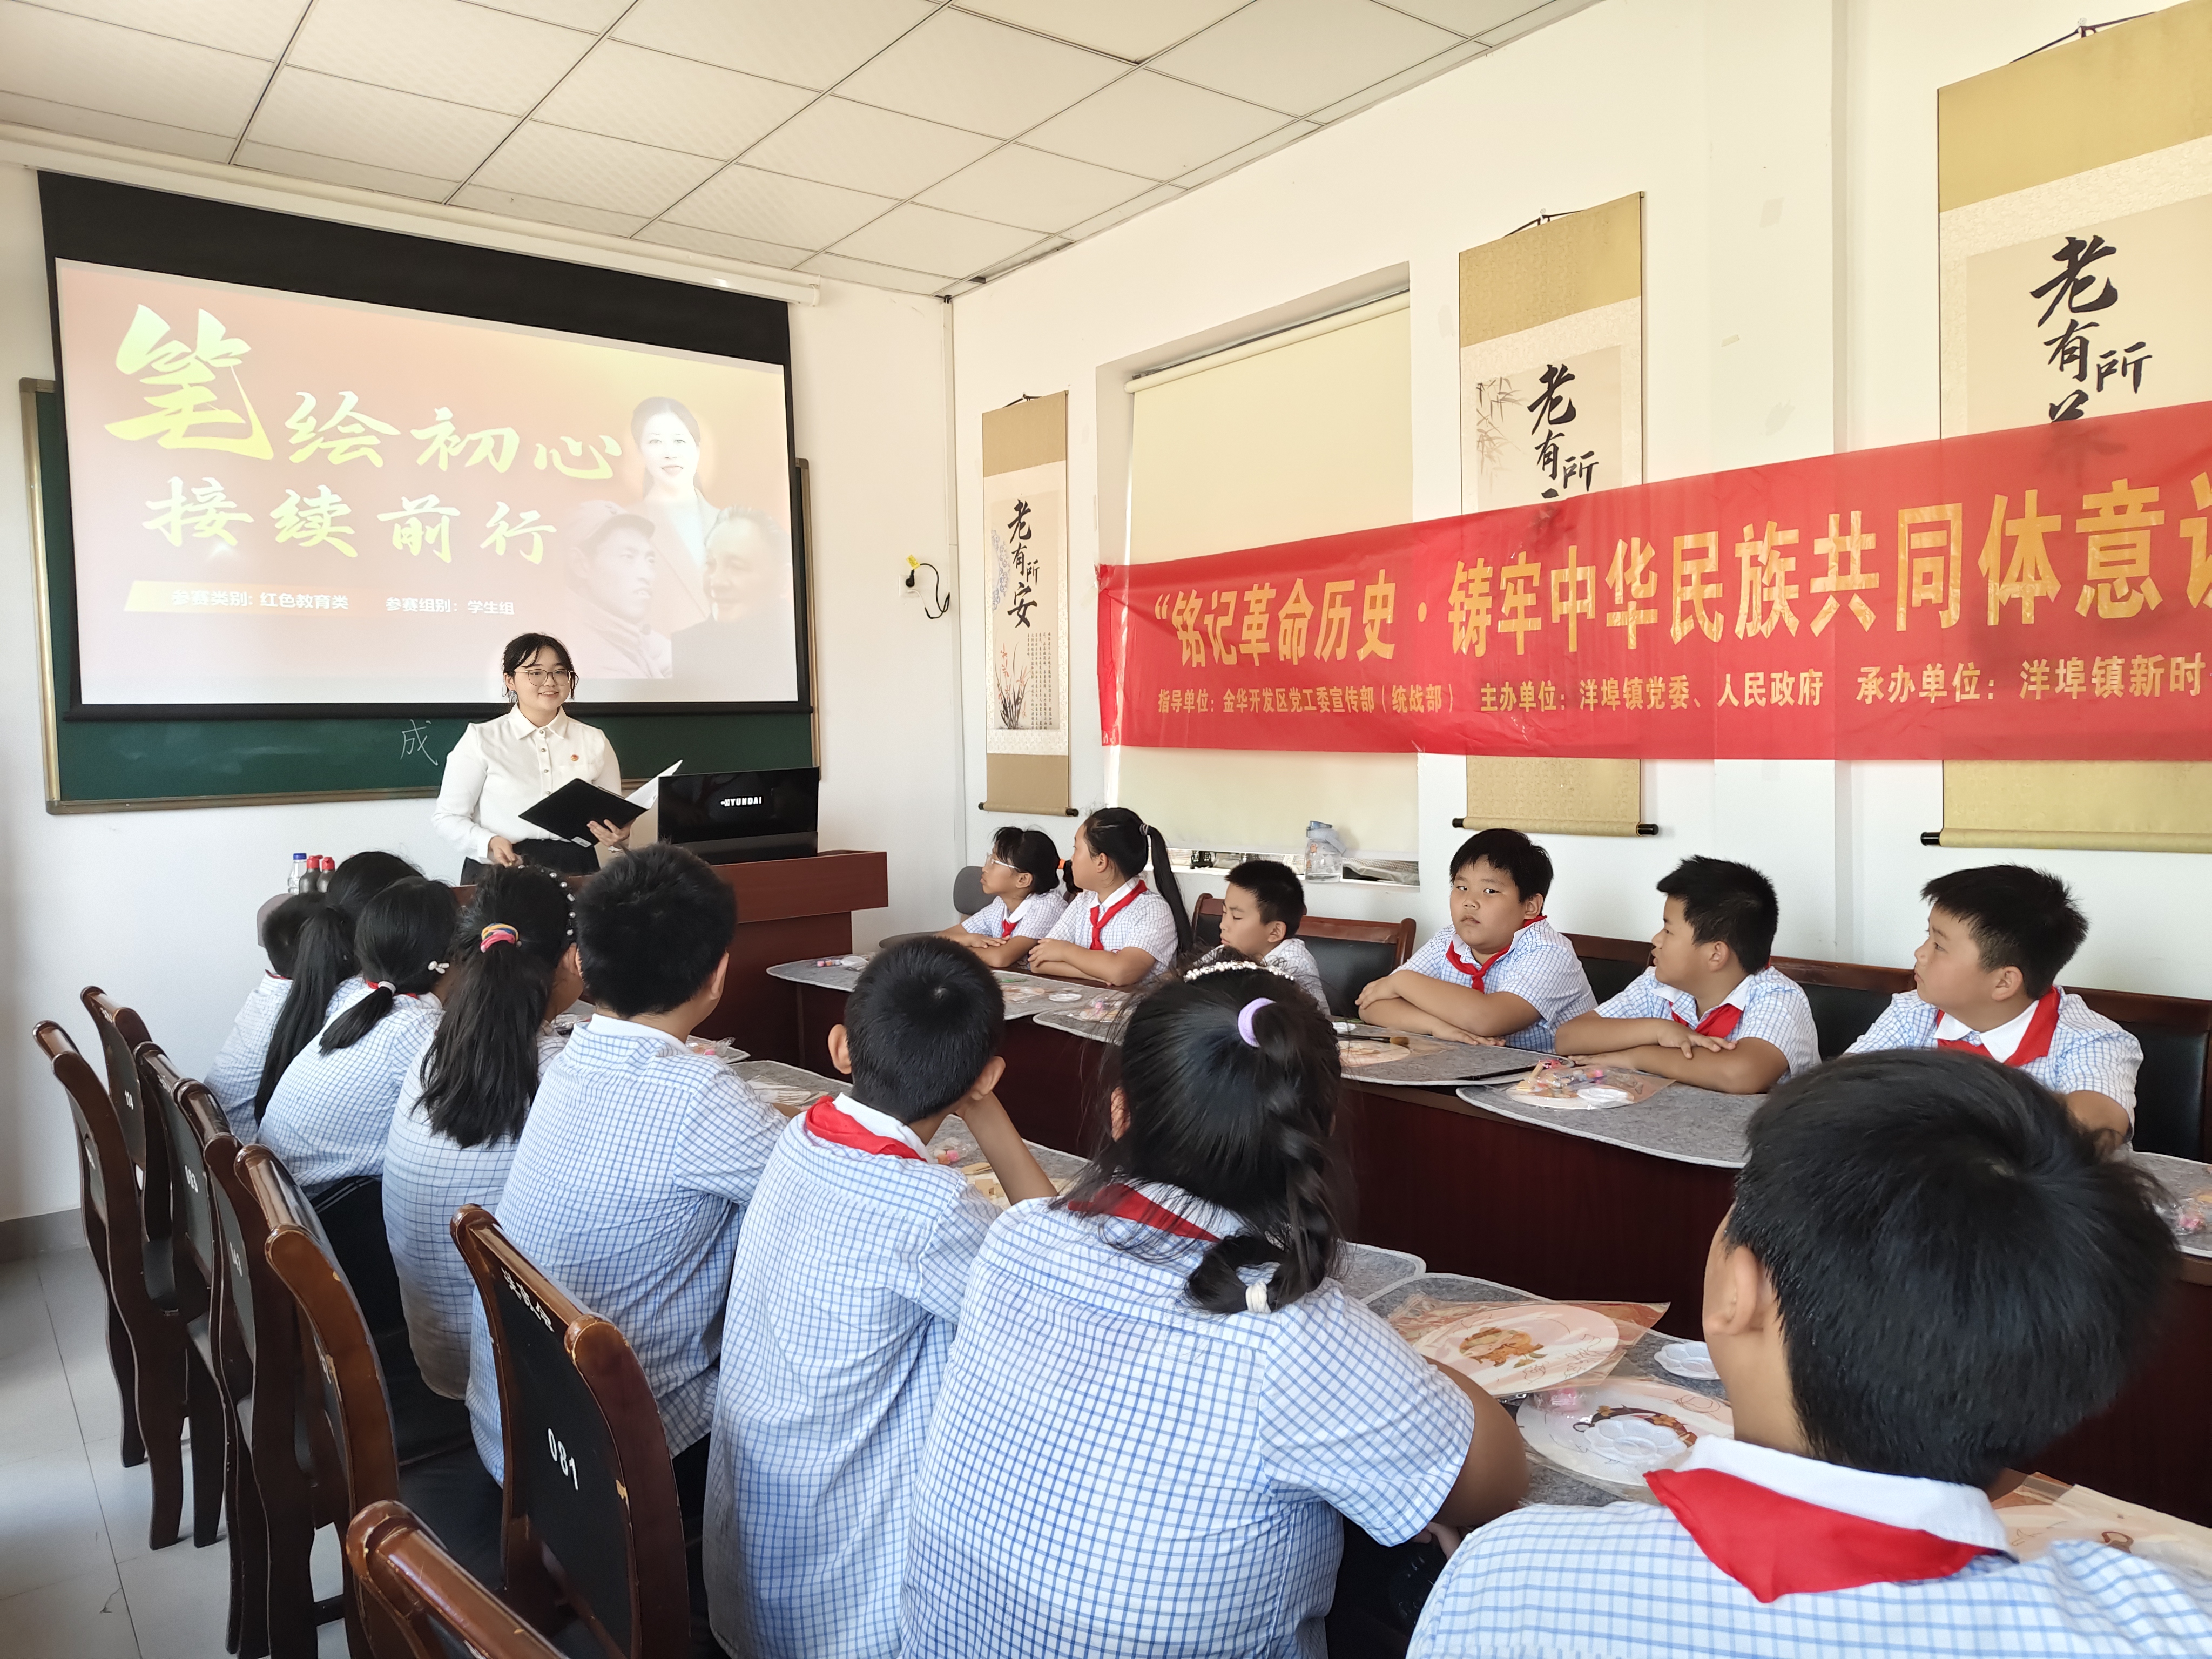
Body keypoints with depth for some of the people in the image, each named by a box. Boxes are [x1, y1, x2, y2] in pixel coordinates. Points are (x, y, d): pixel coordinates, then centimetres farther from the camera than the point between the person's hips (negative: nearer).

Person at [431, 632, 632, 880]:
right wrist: (489, 843, -14)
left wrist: (619, 835, -6)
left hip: (574, 869, 3)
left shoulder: (594, 741, 12)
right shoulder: (482, 739, 5)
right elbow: (447, 816, 5)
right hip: (499, 872, -2)